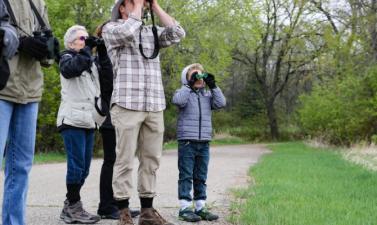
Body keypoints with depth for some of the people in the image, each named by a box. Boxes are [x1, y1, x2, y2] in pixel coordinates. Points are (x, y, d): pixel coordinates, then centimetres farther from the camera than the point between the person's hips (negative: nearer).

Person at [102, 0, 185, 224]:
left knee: (151, 160, 6)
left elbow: (178, 33, 4)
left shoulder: (152, 32, 19)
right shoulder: (111, 28, 6)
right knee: (125, 160, -4)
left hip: (155, 107, 5)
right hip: (127, 105, -5)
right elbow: (128, 32, -16)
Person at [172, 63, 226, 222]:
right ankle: (185, 208, -1)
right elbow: (178, 101, -21)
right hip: (187, 141, -5)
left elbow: (221, 103, 1)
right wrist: (189, 85, -18)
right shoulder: (184, 93, 2)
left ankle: (200, 207, 15)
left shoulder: (207, 95, 15)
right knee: (186, 176, -3)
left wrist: (213, 86, -4)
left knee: (201, 177, 9)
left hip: (204, 142, 5)